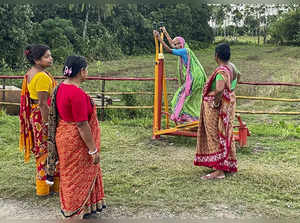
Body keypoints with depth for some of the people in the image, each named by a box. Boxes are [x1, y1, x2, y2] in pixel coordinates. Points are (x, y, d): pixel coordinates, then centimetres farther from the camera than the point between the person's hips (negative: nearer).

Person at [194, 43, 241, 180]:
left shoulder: (221, 71, -24)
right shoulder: (232, 66, 5)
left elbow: (219, 90, -39)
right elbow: (238, 75, 29)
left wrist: (215, 103, -23)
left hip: (217, 108, -9)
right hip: (229, 103, 9)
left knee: (216, 137, -3)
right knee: (226, 135, 19)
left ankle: (219, 171, 0)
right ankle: (229, 165, 31)